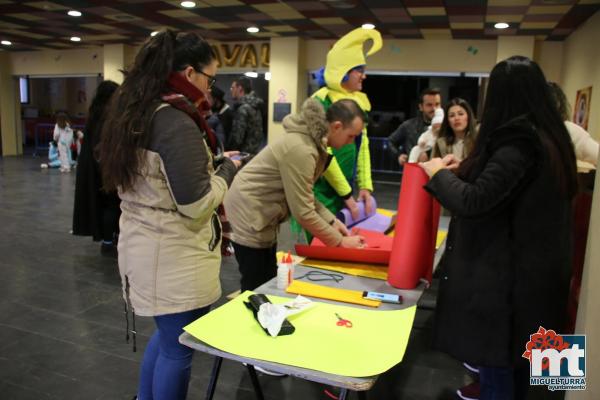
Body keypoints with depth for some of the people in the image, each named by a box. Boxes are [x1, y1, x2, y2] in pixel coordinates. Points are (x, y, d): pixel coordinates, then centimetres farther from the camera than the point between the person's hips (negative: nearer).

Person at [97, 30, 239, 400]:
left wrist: (209, 163, 11)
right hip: (175, 257, -10)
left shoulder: (134, 112, 8)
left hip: (145, 248, 10)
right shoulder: (178, 123, -22)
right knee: (178, 348, 8)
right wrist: (227, 170, -6)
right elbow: (196, 204, -22)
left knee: (167, 335, 26)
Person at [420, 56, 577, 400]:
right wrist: (466, 170, 15)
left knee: (496, 362, 5)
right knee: (516, 357, 23)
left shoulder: (519, 145, -23)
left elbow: (473, 203, -24)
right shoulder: (549, 139, 7)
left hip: (506, 271, -9)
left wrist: (439, 173, -8)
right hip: (534, 270, 9)